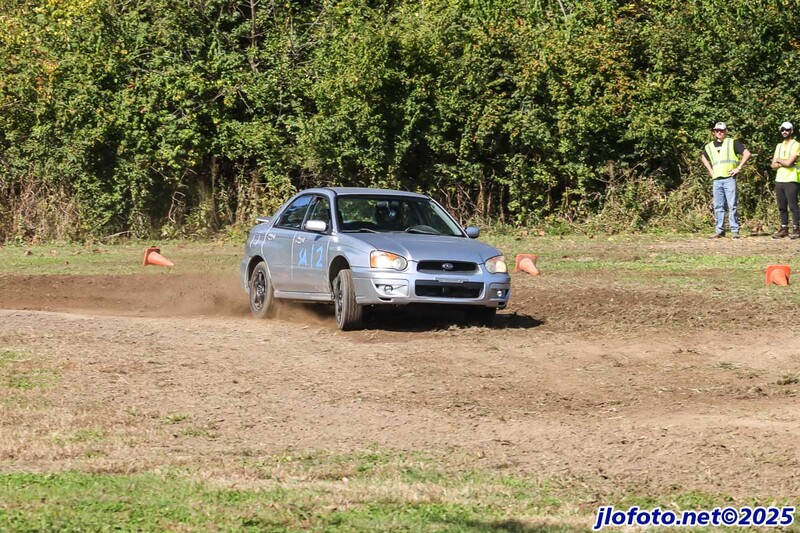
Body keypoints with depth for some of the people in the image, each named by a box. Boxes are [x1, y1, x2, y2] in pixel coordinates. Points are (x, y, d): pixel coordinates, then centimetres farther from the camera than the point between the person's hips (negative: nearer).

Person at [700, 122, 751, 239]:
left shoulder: (732, 143, 0)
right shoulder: (709, 147, 14)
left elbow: (747, 153, -4)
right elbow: (703, 157, 33)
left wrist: (738, 168, -8)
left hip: (729, 178, -5)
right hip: (717, 180, 5)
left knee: (732, 205, -5)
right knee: (718, 207, 6)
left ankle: (735, 230, -4)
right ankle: (720, 231, 10)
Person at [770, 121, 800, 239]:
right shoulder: (779, 146, 18)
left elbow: (789, 162, -15)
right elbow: (774, 165, 11)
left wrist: (779, 160, 3)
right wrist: (784, 163, -7)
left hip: (790, 180, -7)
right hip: (779, 180, 7)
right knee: (781, 207, 7)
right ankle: (784, 229, 11)